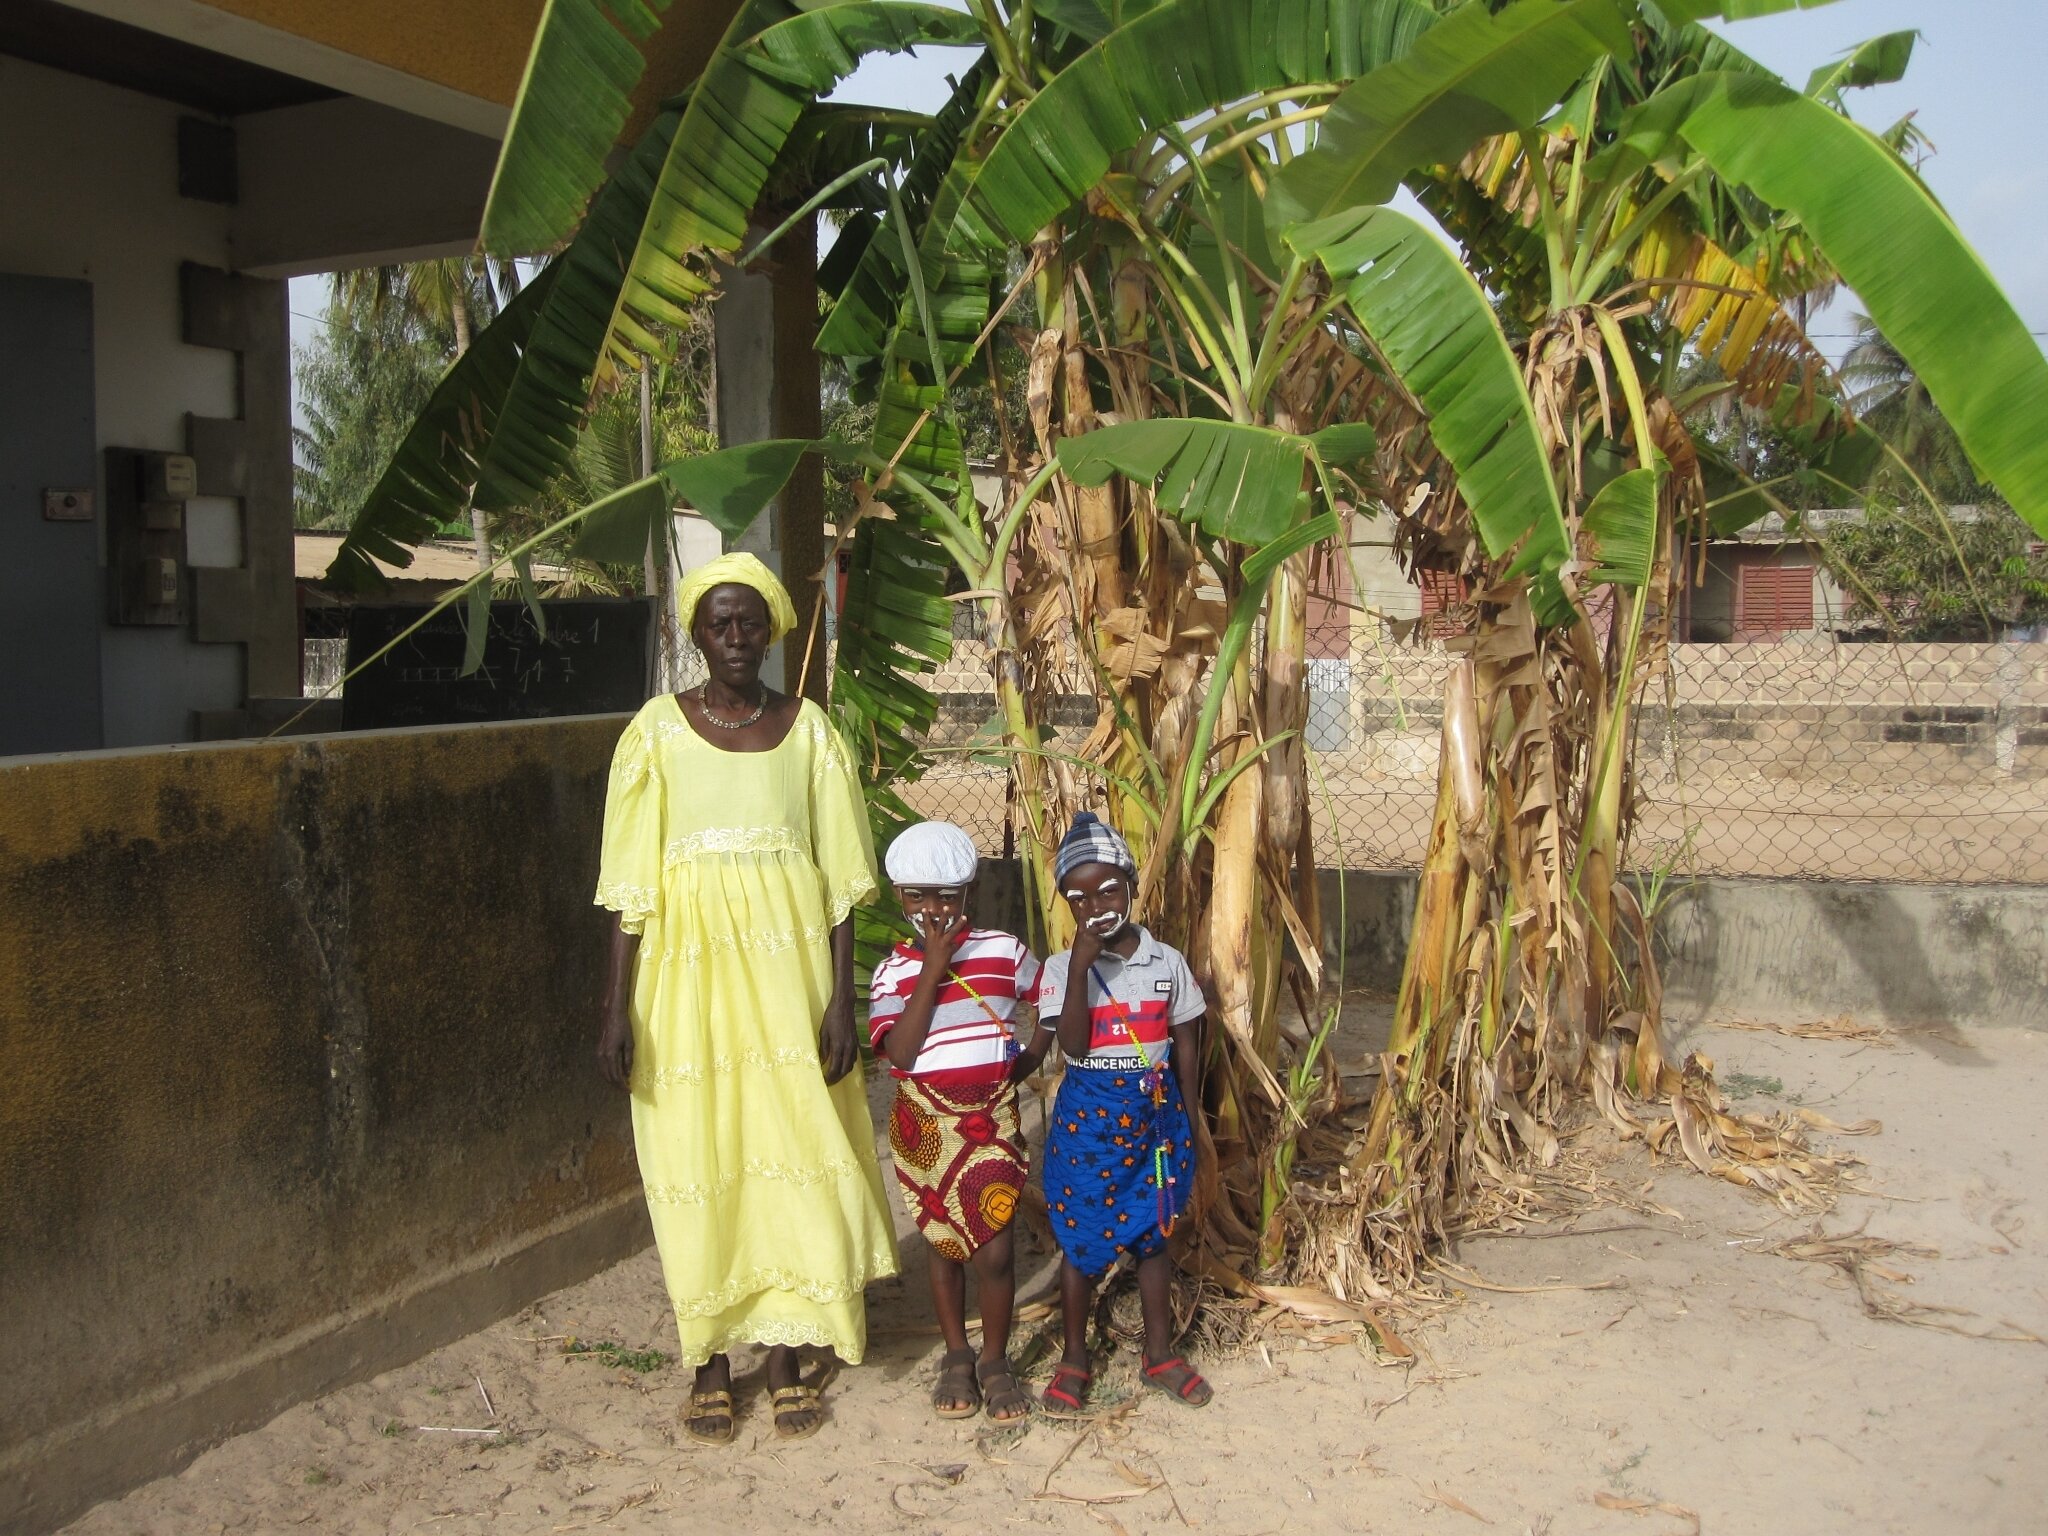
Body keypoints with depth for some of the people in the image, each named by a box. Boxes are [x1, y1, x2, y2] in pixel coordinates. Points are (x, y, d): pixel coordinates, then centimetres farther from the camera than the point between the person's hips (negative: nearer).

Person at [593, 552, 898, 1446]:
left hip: (786, 969, 1)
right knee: (696, 1166, 4)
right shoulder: (658, 731, 0)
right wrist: (618, 1008, -6)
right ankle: (710, 1367, 20)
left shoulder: (807, 730, 4)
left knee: (791, 1155, 5)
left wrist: (841, 998, -3)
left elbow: (840, 878, 3)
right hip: (688, 971, -1)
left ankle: (787, 1360, 21)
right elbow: (630, 885, -1)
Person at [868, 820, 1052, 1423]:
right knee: (943, 1242, 11)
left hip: (992, 1118, 0)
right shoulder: (894, 969, -2)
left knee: (994, 1249, -5)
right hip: (926, 1125, 1)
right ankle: (957, 1357, 29)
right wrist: (933, 968, -17)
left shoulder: (1003, 951, -1)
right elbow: (900, 1051, -17)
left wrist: (1023, 1064, 0)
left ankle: (995, 1360, 16)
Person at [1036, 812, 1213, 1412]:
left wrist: (1188, 1116, 7)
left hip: (1155, 1114, 2)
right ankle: (1074, 1359, 24)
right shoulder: (1063, 967, -7)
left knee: (1154, 1235, 12)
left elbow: (1186, 1042, 7)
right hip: (1088, 1115, -2)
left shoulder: (1167, 961, 0)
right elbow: (1072, 1043, -20)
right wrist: (1081, 965, -26)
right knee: (1081, 1241, 7)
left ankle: (1160, 1353, 28)